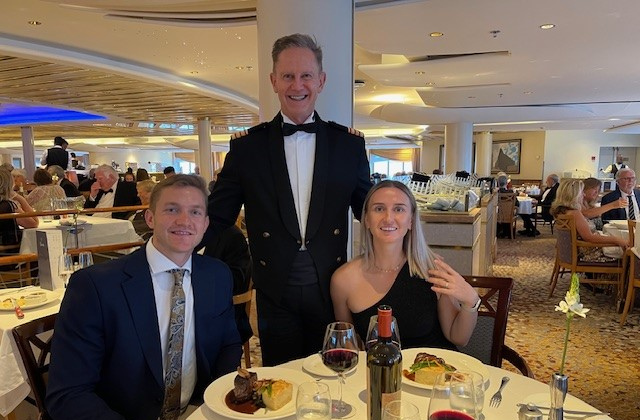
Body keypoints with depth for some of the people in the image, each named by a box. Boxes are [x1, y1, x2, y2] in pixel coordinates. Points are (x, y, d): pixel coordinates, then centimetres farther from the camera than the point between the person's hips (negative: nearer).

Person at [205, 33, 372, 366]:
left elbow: (368, 209, 8)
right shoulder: (247, 145, -1)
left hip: (332, 292, 1)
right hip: (275, 297, 0)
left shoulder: (349, 143, 1)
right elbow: (217, 216, 1)